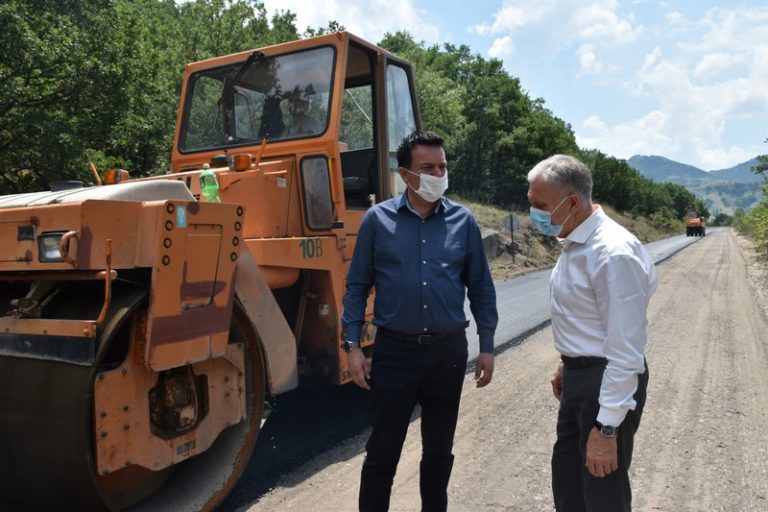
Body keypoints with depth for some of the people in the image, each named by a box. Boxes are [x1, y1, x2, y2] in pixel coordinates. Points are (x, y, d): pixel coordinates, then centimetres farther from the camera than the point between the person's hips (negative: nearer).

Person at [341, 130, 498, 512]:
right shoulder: (378, 219, -3)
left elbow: (481, 288, 6)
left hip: (448, 350, 2)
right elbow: (357, 286, -1)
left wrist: (487, 346, 3)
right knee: (382, 451, 8)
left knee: (439, 449, 17)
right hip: (394, 350, -2)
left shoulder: (463, 221, 1)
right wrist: (352, 346, -6)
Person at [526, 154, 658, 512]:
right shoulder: (574, 242, 3)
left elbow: (625, 351, -26)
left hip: (608, 382, -9)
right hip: (580, 374, 9)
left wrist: (606, 428, -23)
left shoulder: (613, 253, -26)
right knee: (566, 481, 23)